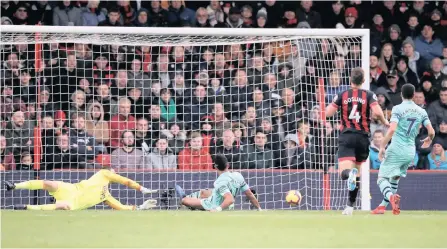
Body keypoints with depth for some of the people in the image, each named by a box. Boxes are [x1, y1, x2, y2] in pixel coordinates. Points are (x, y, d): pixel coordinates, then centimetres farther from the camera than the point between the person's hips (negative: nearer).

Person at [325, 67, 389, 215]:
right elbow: (377, 112, -15)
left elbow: (328, 113, 1)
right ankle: (350, 206, 21)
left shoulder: (342, 95, 4)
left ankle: (350, 173, -50)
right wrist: (385, 122, 4)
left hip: (346, 136, -1)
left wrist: (334, 103, 22)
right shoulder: (369, 95, 1)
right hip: (363, 137, 1)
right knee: (357, 171, 18)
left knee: (344, 172, -12)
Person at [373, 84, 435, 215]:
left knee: (382, 178, -4)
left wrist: (382, 146, -13)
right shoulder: (422, 112, 7)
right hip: (411, 152, 5)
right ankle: (383, 206, 21)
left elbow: (392, 129, -19)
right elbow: (431, 132, 5)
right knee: (395, 178, 22)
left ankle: (391, 197, -34)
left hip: (396, 150, -5)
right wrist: (429, 140, 28)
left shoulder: (398, 109, -7)